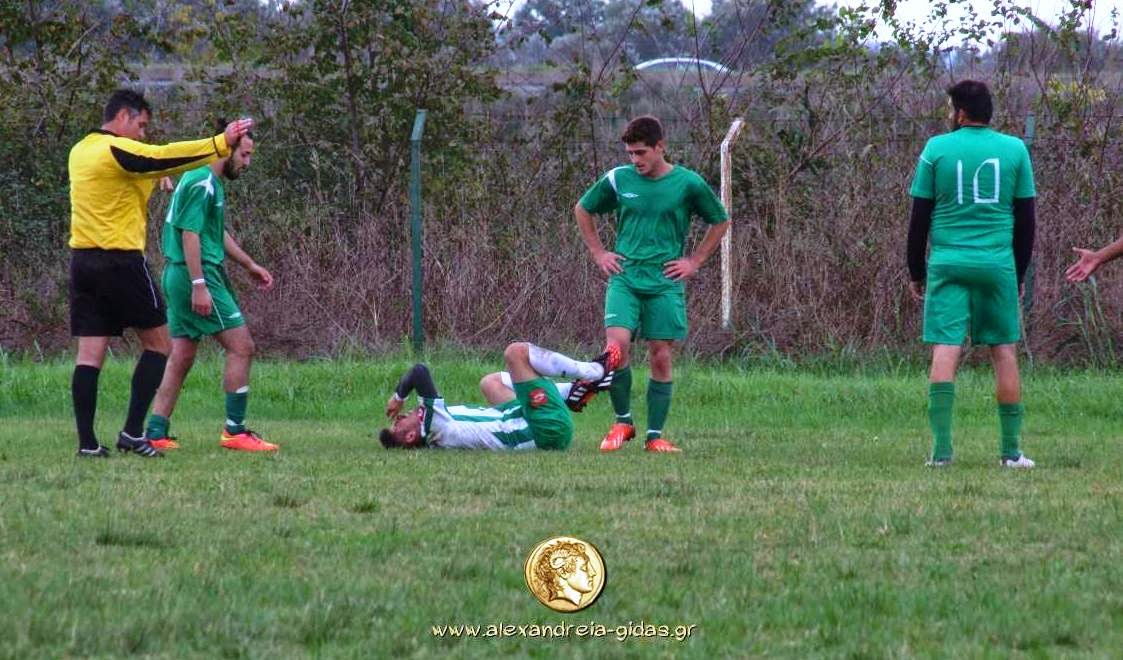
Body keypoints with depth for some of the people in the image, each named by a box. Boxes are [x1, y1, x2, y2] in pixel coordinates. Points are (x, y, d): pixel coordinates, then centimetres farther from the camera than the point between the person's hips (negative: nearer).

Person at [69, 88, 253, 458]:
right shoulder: (118, 150, -11)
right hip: (121, 260, -7)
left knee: (90, 354, 3)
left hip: (83, 260, 7)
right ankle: (132, 432, -2)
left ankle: (87, 441, -4)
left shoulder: (81, 151, 14)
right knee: (158, 344, 5)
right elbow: (166, 157, -14)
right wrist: (221, 144, -12)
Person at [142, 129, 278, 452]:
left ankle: (156, 433, 8)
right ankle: (235, 431, -4)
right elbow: (190, 235, -20)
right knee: (241, 347, -6)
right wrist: (199, 285, -23)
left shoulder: (211, 183, 18)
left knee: (181, 356, 10)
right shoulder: (202, 183, -14)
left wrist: (249, 264, 31)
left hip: (180, 278, 11)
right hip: (198, 274, -11)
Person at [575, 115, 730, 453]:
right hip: (624, 278, 1)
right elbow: (582, 210, 20)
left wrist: (694, 261, 6)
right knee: (617, 343, -18)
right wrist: (599, 253, 12)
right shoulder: (617, 179, 3)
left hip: (666, 283, -1)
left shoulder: (688, 184, -1)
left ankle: (655, 435, 9)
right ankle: (622, 422, 0)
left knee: (661, 357, -2)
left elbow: (721, 222, 12)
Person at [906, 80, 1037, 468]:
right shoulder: (1014, 149, 6)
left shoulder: (937, 148, 2)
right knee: (1005, 352, 7)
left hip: (948, 263, -1)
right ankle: (1011, 451, 7)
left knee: (945, 351, -5)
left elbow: (919, 216, 3)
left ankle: (941, 448, -14)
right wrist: (1020, 274, 17)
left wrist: (916, 272, 12)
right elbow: (1025, 218, 8)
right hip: (998, 263, 1)